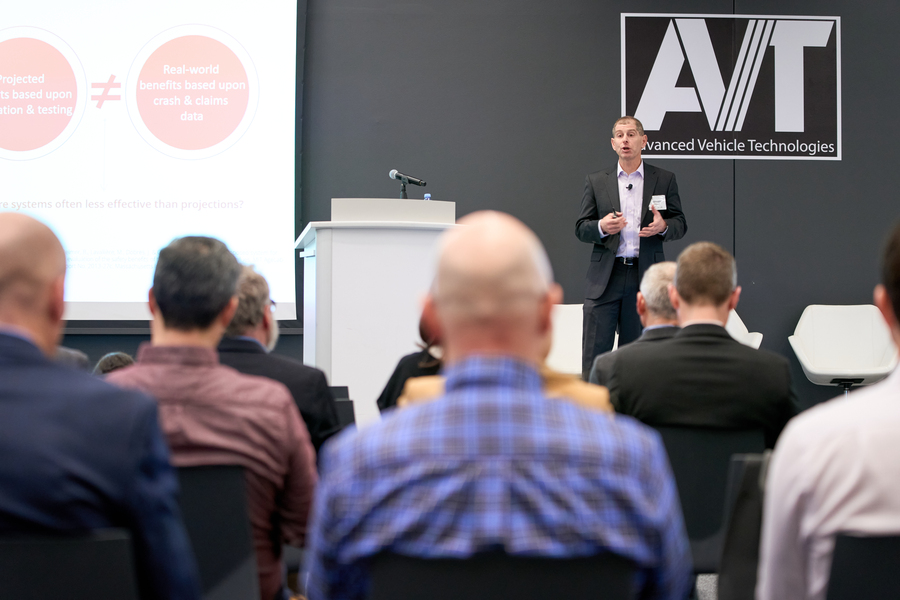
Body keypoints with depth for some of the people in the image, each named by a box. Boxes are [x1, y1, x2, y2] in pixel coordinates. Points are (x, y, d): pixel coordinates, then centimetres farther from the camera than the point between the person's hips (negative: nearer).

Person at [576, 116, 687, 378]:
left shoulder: (664, 180, 8)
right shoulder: (595, 181, 9)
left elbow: (680, 224, 10)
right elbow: (580, 228, 8)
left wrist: (663, 226, -13)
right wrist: (601, 227, -14)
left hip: (645, 277, 0)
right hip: (605, 277, 0)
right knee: (594, 354, -4)